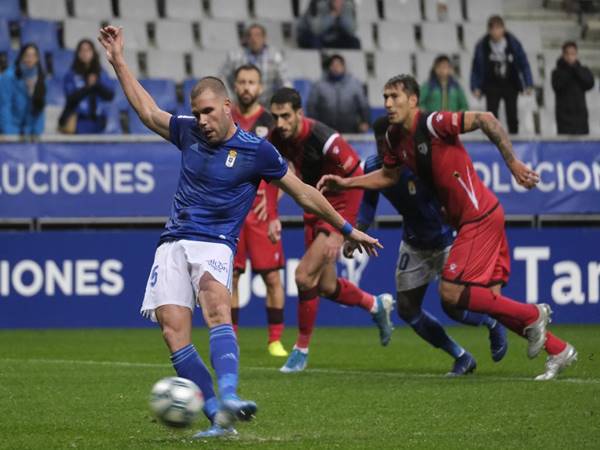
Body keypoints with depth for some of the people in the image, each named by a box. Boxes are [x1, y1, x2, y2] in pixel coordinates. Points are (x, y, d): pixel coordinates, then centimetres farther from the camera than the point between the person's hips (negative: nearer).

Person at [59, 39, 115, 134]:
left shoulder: (102, 74, 7)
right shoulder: (71, 75, 0)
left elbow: (110, 95, -1)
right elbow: (71, 97, -11)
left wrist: (97, 83, -17)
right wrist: (87, 86, -21)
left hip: (97, 121, 3)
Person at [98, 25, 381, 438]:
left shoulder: (256, 151, -1)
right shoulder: (189, 133, 11)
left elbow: (304, 194, 8)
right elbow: (148, 111, 27)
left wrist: (349, 229, 12)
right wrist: (118, 60, 26)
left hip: (214, 245, -4)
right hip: (174, 244, 4)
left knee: (217, 308, -34)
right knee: (174, 329, -17)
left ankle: (229, 400, -53)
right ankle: (218, 419, -17)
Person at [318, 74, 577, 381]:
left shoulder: (433, 124, -18)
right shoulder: (395, 138, 8)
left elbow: (484, 119, -25)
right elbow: (388, 175, 24)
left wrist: (513, 163, -25)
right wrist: (346, 183, 16)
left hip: (480, 217, -9)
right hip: (466, 220, 9)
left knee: (451, 293, -13)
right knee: (488, 299, 7)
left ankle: (532, 315, 1)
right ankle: (558, 351, 16)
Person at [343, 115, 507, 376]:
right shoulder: (373, 167, -12)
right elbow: (369, 202, 5)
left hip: (447, 239, -6)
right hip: (414, 244, 6)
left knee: (453, 307, -9)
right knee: (406, 308, 0)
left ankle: (493, 324, 28)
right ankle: (462, 358, 17)